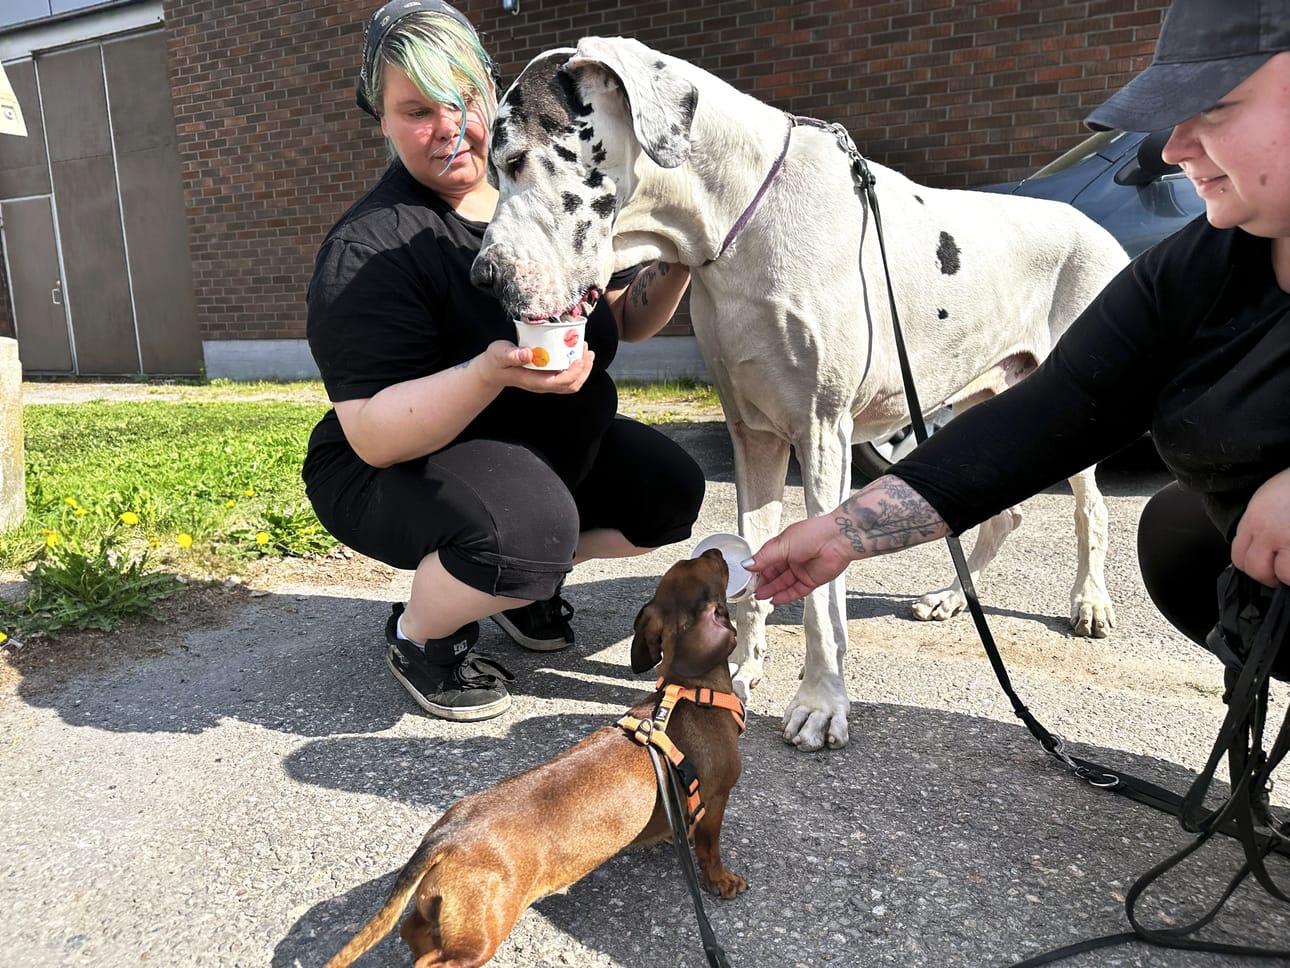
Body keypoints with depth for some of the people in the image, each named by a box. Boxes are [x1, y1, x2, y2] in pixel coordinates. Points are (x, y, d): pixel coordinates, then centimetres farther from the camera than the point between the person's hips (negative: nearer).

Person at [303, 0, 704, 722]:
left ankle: (527, 583, 17)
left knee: (672, 493, -5)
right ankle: (417, 637, -2)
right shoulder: (367, 249, -21)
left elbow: (627, 320, 6)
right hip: (395, 473, -6)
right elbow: (373, 435, -27)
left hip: (547, 450, 7)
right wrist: (491, 372, -42)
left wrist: (674, 265, -15)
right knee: (527, 523, -35)